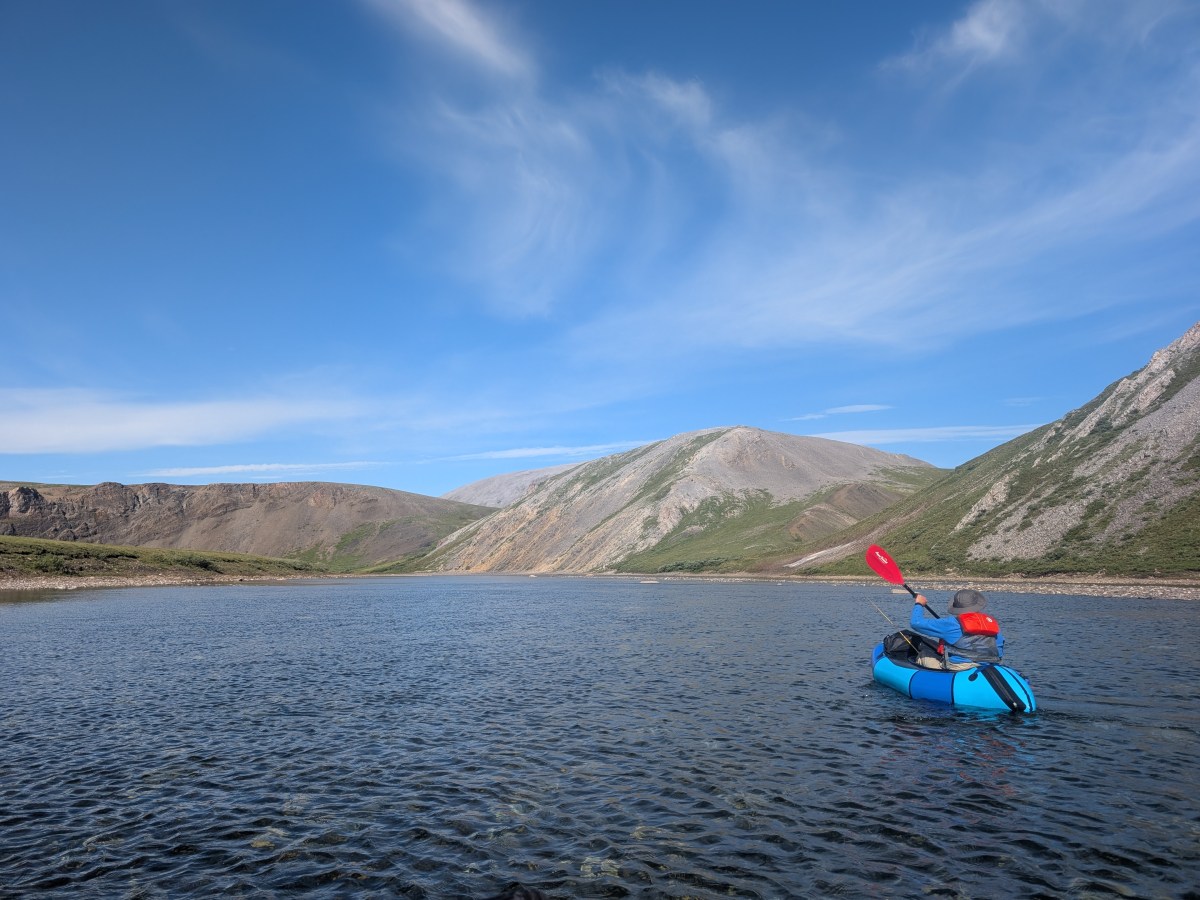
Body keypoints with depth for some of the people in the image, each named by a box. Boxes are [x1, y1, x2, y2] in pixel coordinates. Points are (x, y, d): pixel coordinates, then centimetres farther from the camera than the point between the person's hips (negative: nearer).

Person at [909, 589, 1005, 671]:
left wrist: (919, 604, 12)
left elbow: (916, 623, -8)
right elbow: (1000, 653, 12)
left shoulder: (952, 623, -12)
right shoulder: (992, 623, 3)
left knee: (923, 654, 14)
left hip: (955, 670, -6)